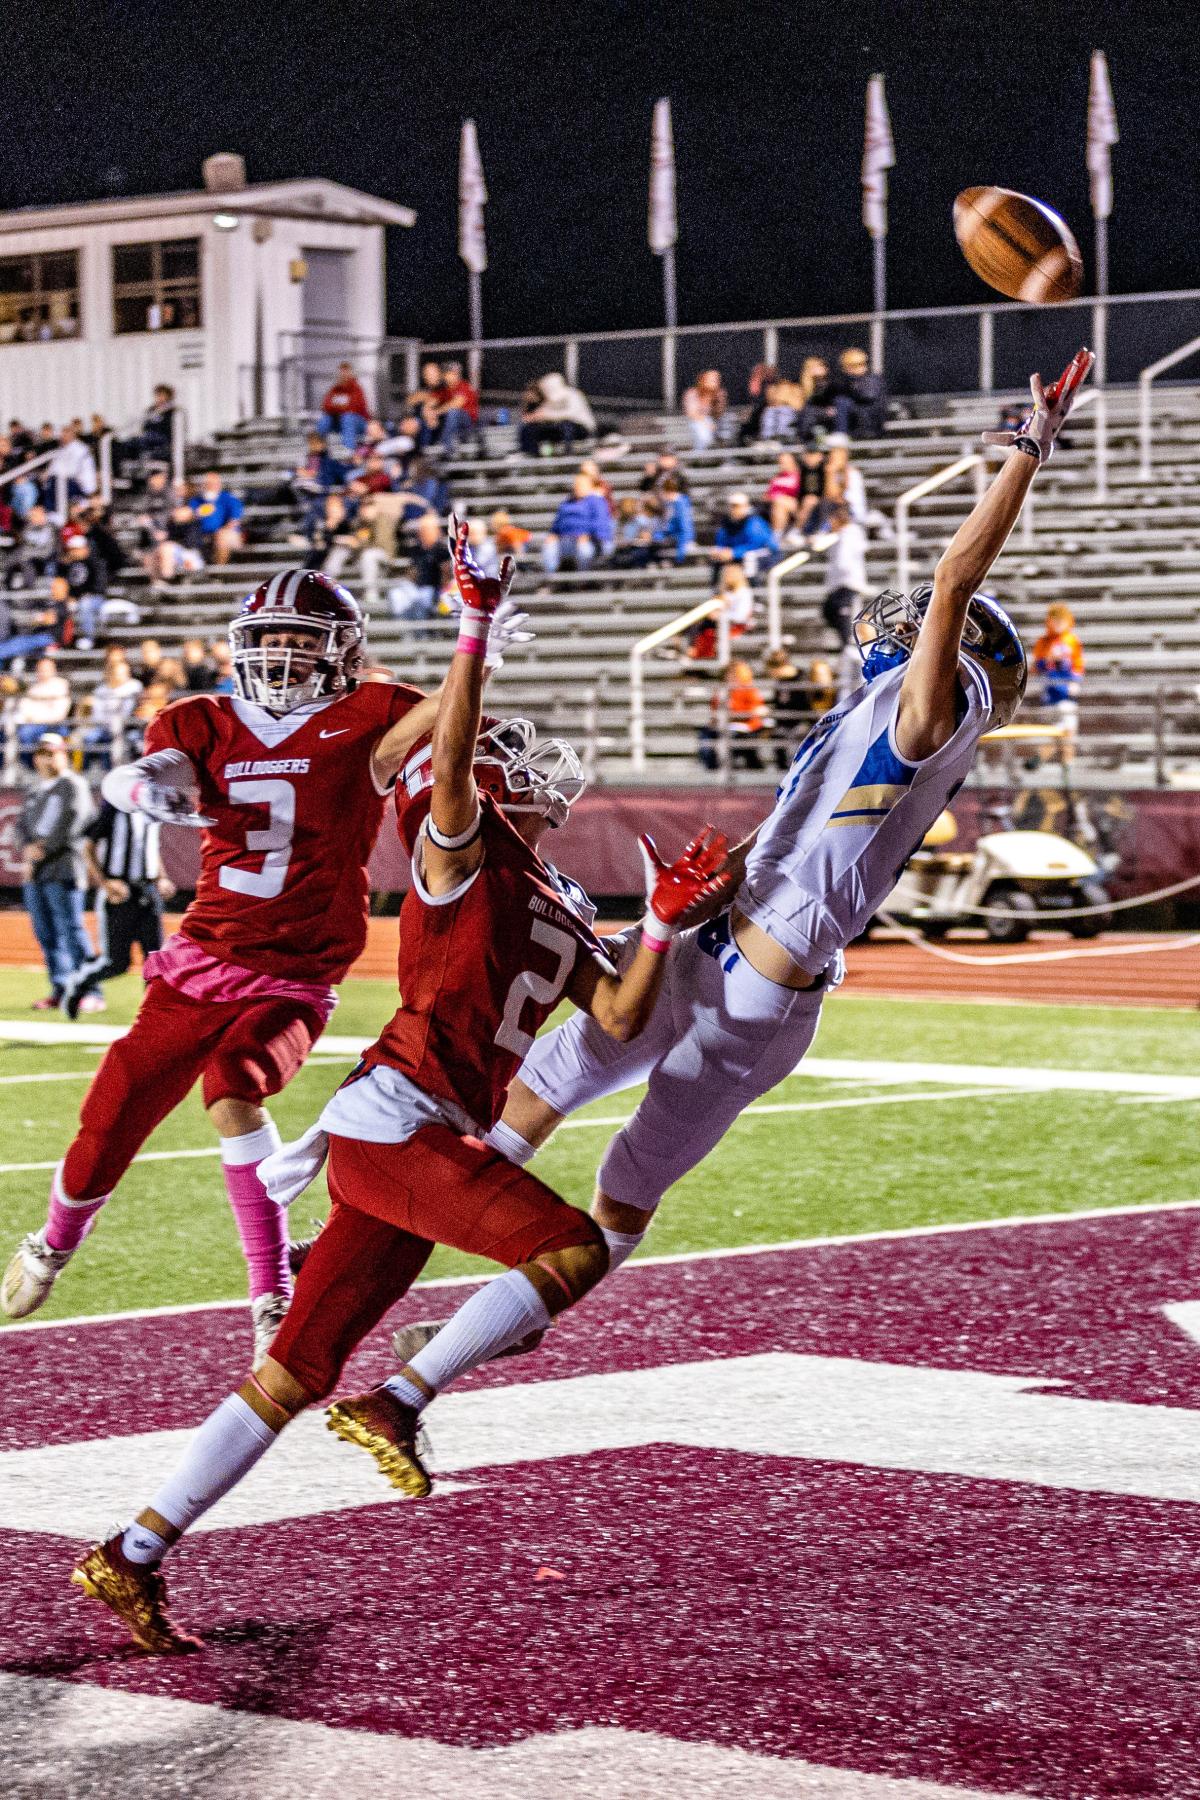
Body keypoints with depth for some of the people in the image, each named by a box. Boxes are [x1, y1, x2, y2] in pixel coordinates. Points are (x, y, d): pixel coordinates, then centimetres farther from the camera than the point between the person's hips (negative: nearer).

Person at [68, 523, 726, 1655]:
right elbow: (448, 755, -17)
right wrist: (476, 626, -23)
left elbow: (620, 1020, 17)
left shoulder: (553, 918, 24)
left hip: (434, 1138, 9)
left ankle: (132, 1556, 7)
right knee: (573, 1250, -18)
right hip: (393, 1119, -9)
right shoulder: (462, 858, 1)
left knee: (296, 1375, 6)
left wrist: (664, 921, 6)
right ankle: (395, 1405, -12)